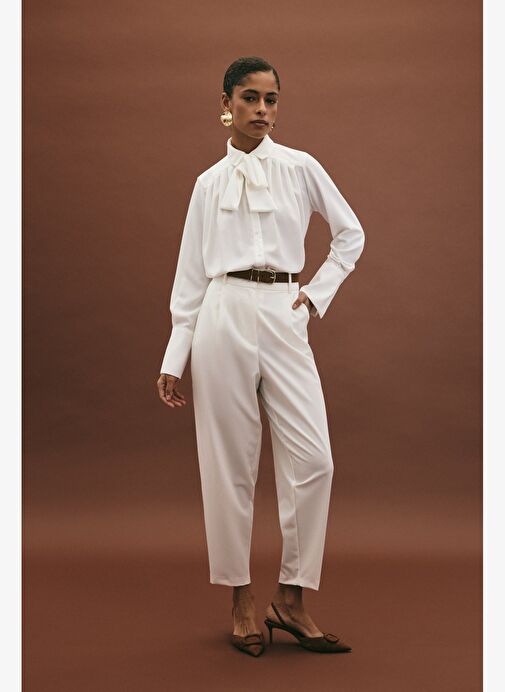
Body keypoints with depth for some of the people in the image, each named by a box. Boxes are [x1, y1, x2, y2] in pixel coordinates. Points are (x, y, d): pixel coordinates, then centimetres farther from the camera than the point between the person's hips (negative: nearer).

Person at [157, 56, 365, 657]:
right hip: (224, 316, 0)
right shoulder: (209, 183, 9)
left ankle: (291, 598, 6)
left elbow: (351, 234, 17)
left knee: (312, 460, -8)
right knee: (230, 465, 1)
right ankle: (241, 600, 14)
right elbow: (191, 275, 9)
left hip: (284, 318, 1)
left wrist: (318, 293, 5)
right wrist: (174, 358, 5)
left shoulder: (299, 167, 8)